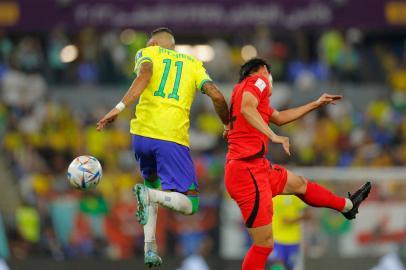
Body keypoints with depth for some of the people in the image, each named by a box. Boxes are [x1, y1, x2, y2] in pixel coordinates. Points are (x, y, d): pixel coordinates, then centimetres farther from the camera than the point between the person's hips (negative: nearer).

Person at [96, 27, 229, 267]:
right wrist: (229, 127, 20)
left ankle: (150, 248, 15)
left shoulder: (148, 52, 16)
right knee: (189, 205, 2)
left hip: (142, 133, 2)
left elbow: (145, 74, -8)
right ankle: (150, 195, -29)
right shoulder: (194, 64, 19)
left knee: (153, 182, 30)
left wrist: (120, 108, -18)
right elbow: (217, 96, 3)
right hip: (173, 138, -2)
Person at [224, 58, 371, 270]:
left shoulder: (248, 88, 21)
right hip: (247, 170, -10)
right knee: (264, 244, -8)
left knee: (299, 184, 31)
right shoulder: (257, 81, -5)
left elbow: (278, 118, 35)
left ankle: (347, 206, 52)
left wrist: (316, 104, 44)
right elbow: (246, 109, -27)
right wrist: (273, 136, -32)